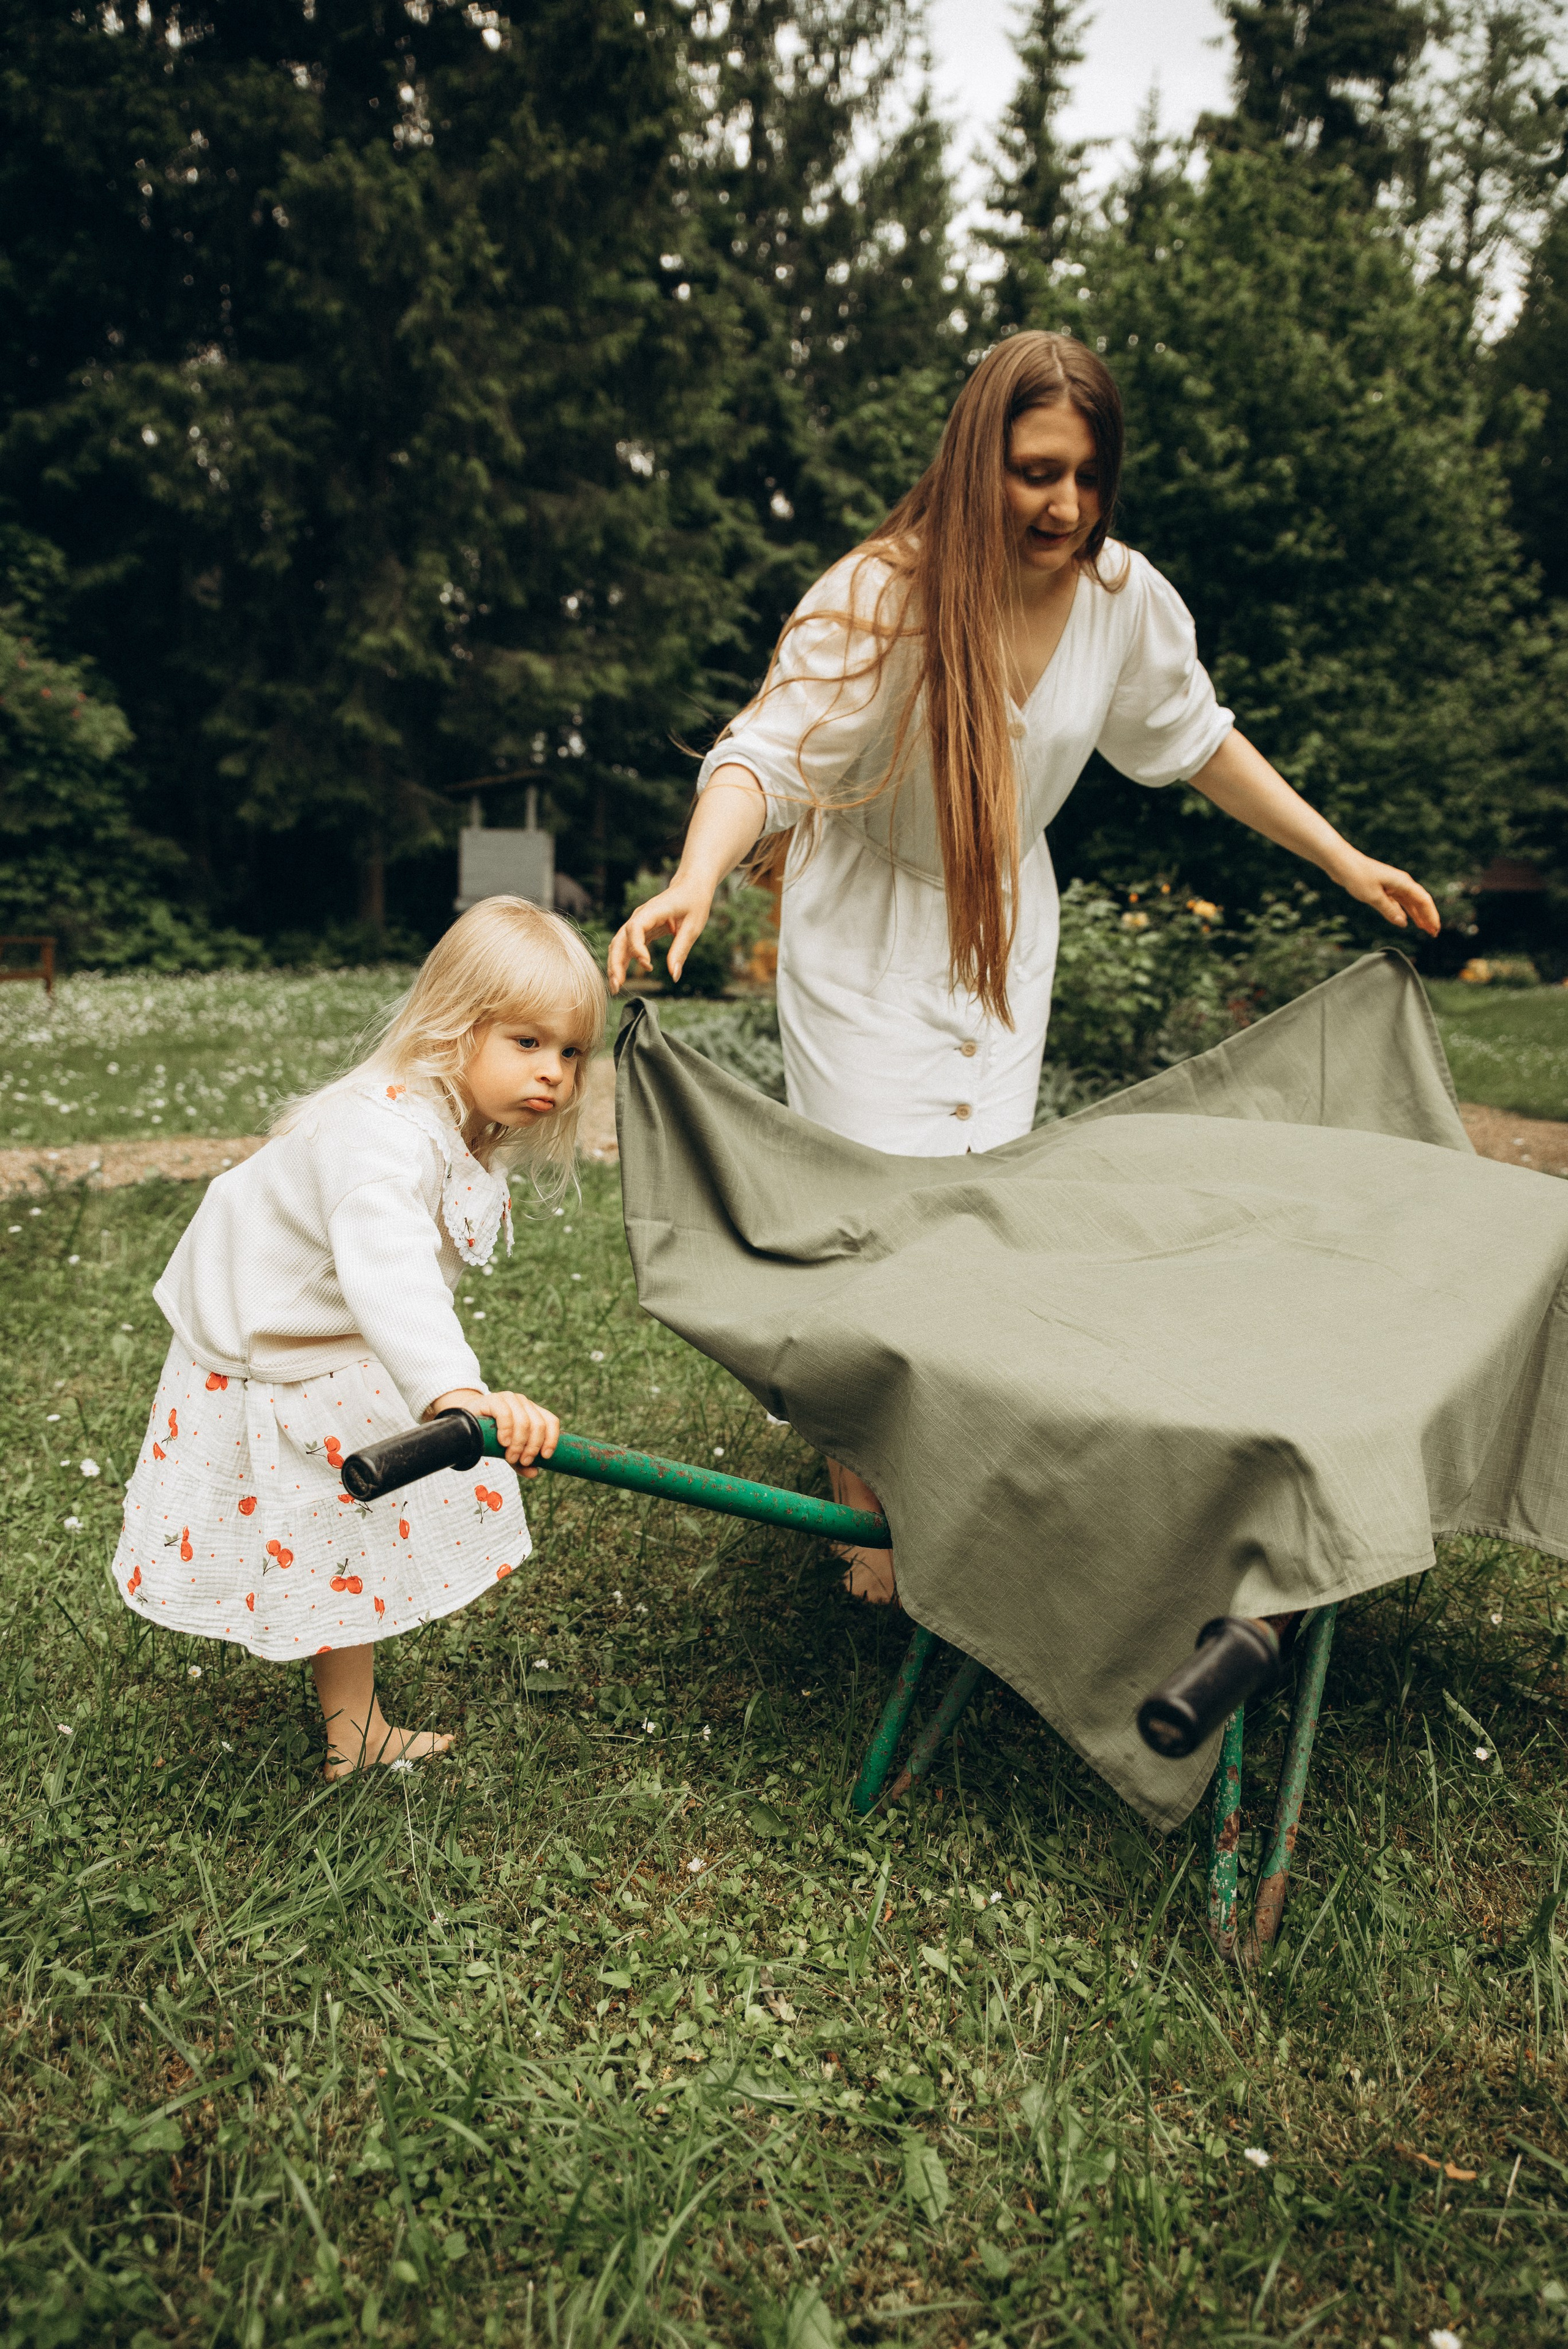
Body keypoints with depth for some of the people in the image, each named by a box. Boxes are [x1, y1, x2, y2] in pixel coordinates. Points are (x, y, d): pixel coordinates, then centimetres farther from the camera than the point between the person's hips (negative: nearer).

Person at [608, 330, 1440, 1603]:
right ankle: (865, 1517, 13)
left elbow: (1198, 741, 7)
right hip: (868, 930, -4)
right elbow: (767, 753, -35)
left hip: (1006, 922, 5)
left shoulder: (1125, 596, -9)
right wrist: (696, 880, -56)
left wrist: (1343, 859, 10)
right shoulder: (880, 595, -24)